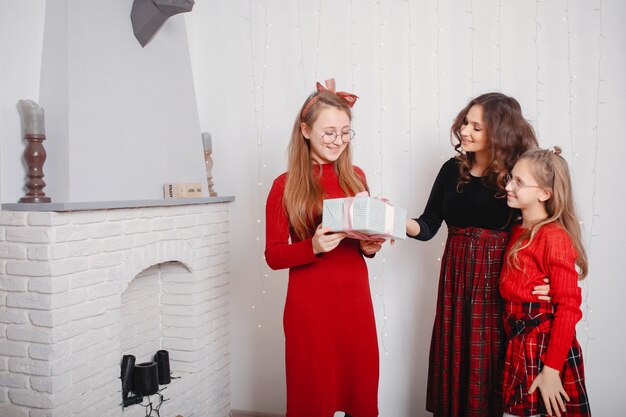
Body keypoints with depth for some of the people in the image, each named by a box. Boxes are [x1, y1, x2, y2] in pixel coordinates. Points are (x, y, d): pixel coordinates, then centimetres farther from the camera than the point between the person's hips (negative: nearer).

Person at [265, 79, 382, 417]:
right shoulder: (286, 185, -6)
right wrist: (313, 247, -23)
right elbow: (273, 255, -6)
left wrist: (369, 246, -6)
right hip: (309, 304, -3)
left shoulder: (355, 177, 5)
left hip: (355, 298, 4)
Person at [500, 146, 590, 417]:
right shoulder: (517, 231, 8)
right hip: (517, 345, 7)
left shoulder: (555, 237, -14)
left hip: (546, 347, -7)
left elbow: (568, 306, -18)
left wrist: (551, 370, -19)